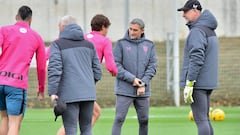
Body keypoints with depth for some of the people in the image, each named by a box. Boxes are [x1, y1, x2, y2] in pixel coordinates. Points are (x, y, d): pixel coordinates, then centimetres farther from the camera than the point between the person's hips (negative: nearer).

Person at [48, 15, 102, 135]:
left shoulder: (58, 44, 0)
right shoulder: (89, 44, 15)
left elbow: (54, 68, -12)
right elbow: (97, 71, 14)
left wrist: (53, 91, -15)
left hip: (69, 95, -4)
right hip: (89, 94, 4)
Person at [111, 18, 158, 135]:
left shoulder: (149, 45, 8)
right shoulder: (121, 44, 0)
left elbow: (152, 66, 4)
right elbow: (115, 65, -6)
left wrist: (143, 83, -10)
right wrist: (131, 79, -15)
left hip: (143, 91, 3)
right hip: (124, 90, -3)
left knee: (144, 120, 8)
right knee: (119, 119, -9)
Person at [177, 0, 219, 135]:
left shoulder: (197, 31, -13)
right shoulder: (210, 30, 17)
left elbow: (196, 59, -21)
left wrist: (189, 83, -22)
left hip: (198, 83, -9)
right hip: (208, 83, 9)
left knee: (201, 120, -10)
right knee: (205, 119, 12)